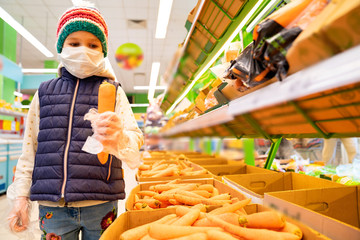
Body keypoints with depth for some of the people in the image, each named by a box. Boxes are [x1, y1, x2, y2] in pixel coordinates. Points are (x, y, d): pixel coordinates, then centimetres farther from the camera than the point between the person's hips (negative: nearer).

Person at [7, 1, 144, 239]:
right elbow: (30, 148, 13)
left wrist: (118, 139, -32)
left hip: (100, 204, -1)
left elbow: (135, 141, -9)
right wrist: (22, 196, 8)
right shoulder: (44, 92, 10)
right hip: (51, 205, 2)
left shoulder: (113, 91, 3)